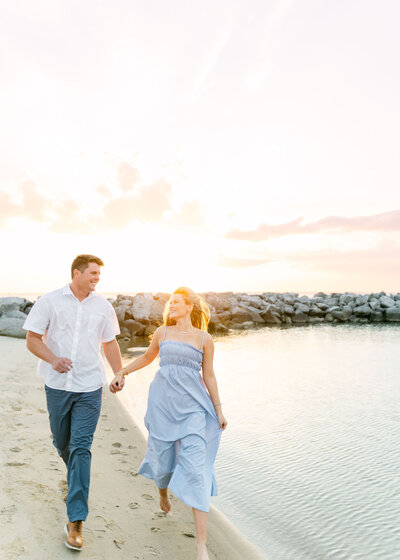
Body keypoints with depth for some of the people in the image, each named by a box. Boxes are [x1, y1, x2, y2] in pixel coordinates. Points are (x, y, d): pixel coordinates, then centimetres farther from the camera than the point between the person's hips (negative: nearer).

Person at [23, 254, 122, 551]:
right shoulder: (50, 301, -4)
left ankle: (75, 521, 6)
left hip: (90, 386, 0)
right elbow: (32, 338, -3)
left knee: (81, 448, -4)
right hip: (57, 385, 1)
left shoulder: (103, 306, 1)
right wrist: (53, 359, -20)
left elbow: (110, 343, 10)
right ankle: (75, 475, 51)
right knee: (61, 442, 17)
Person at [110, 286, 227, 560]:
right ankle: (163, 491, 52)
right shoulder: (162, 332, 7)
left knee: (196, 468, -8)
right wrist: (122, 372, 14)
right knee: (163, 459, 13)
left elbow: (209, 375, 7)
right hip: (163, 402, 2)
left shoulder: (205, 339, 2)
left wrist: (218, 410, 7)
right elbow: (147, 357, 22)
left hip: (192, 406, -2)